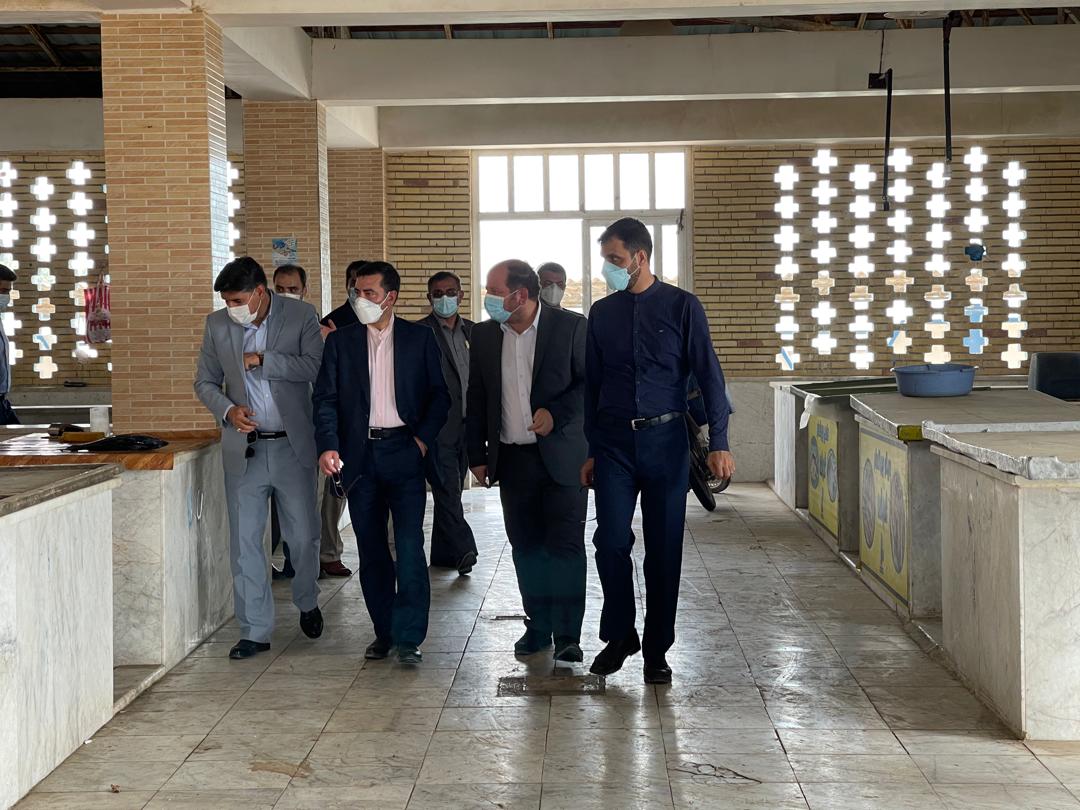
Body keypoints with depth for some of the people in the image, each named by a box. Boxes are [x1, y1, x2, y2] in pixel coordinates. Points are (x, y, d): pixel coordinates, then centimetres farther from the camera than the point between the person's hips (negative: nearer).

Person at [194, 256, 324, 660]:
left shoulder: (301, 316, -4)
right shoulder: (218, 324, 4)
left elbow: (315, 366, -15)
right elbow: (205, 382, 11)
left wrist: (263, 360, -18)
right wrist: (227, 409, -8)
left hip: (292, 445, -2)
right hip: (244, 448, 2)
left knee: (303, 535, 8)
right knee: (245, 542, 1)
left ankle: (307, 603, 35)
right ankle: (255, 631, 10)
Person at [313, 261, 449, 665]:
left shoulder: (419, 338, 4)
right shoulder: (340, 340, 6)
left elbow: (439, 394, 6)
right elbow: (326, 399, 1)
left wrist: (423, 438, -7)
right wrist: (328, 446, -13)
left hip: (404, 452, -2)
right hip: (360, 454, 2)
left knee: (409, 545, -10)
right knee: (371, 550, 8)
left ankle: (409, 636, -5)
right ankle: (384, 631, 19)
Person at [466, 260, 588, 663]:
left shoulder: (571, 326, -6)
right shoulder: (483, 335, 6)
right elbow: (476, 399, 11)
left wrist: (556, 413, -17)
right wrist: (477, 456, 9)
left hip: (561, 456, -4)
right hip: (512, 459, 4)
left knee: (566, 547, -2)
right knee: (526, 547, 9)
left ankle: (568, 634, 6)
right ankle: (538, 626, 21)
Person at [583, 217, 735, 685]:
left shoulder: (681, 307, -2)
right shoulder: (602, 313, 8)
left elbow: (708, 375, -5)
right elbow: (591, 385, 13)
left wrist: (718, 443, -13)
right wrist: (591, 451, 12)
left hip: (665, 440, -2)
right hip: (613, 443, 2)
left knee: (664, 549, 2)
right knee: (611, 541, -4)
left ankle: (656, 650, 14)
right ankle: (619, 636, 16)